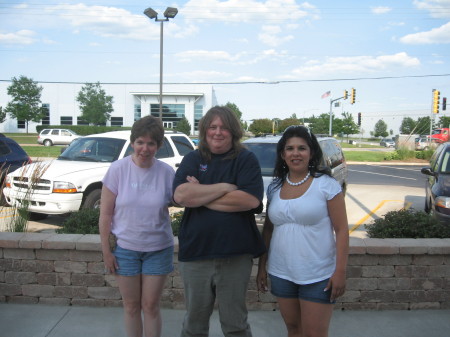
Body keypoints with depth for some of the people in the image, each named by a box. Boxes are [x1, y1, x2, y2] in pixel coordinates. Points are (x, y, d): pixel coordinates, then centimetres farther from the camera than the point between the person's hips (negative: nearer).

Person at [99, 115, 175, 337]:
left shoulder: (167, 173, -7)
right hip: (125, 248, 0)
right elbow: (106, 214, -5)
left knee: (150, 306, 10)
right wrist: (106, 251, -6)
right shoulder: (118, 169, -9)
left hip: (158, 249, 0)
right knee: (131, 306, 14)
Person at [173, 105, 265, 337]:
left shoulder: (246, 159, 0)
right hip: (195, 254, 2)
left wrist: (200, 195, -12)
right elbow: (180, 195, -12)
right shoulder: (192, 159, 6)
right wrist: (224, 188, -14)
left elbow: (250, 200, -17)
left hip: (236, 255, -2)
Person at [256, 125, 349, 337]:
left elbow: (341, 230, -8)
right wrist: (262, 266, 11)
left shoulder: (326, 185, -8)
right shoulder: (274, 188, 6)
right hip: (281, 274, 4)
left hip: (318, 277, -4)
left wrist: (340, 272, -13)